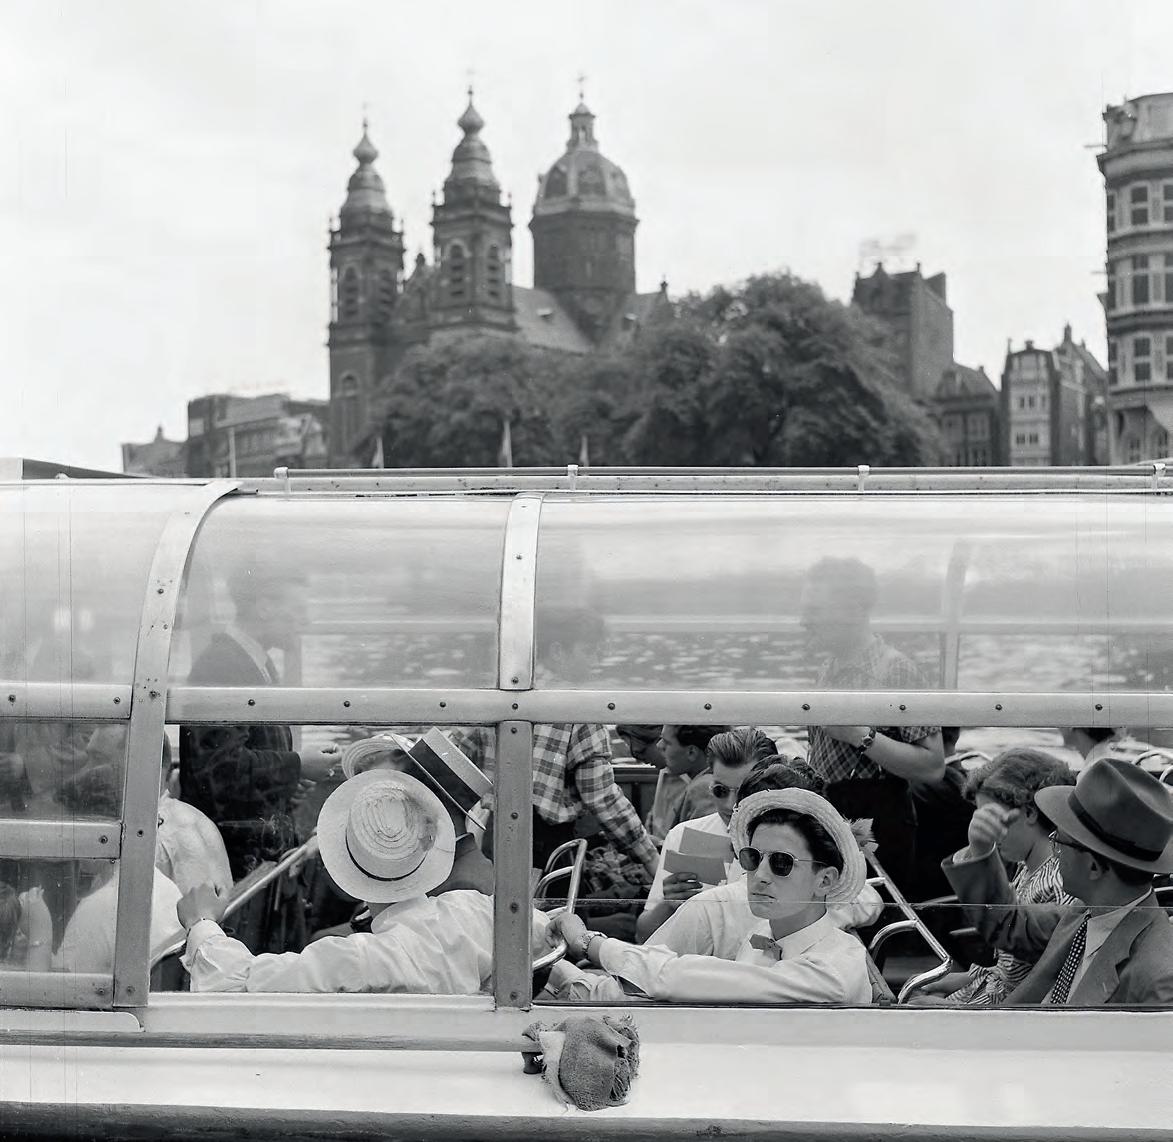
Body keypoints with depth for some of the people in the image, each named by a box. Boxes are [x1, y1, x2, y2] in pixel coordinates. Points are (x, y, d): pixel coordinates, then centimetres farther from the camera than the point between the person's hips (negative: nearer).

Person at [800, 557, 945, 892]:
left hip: (875, 824, -8)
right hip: (827, 818, 8)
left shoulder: (895, 670, -14)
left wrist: (859, 735, -23)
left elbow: (933, 767, -20)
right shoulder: (830, 668, 12)